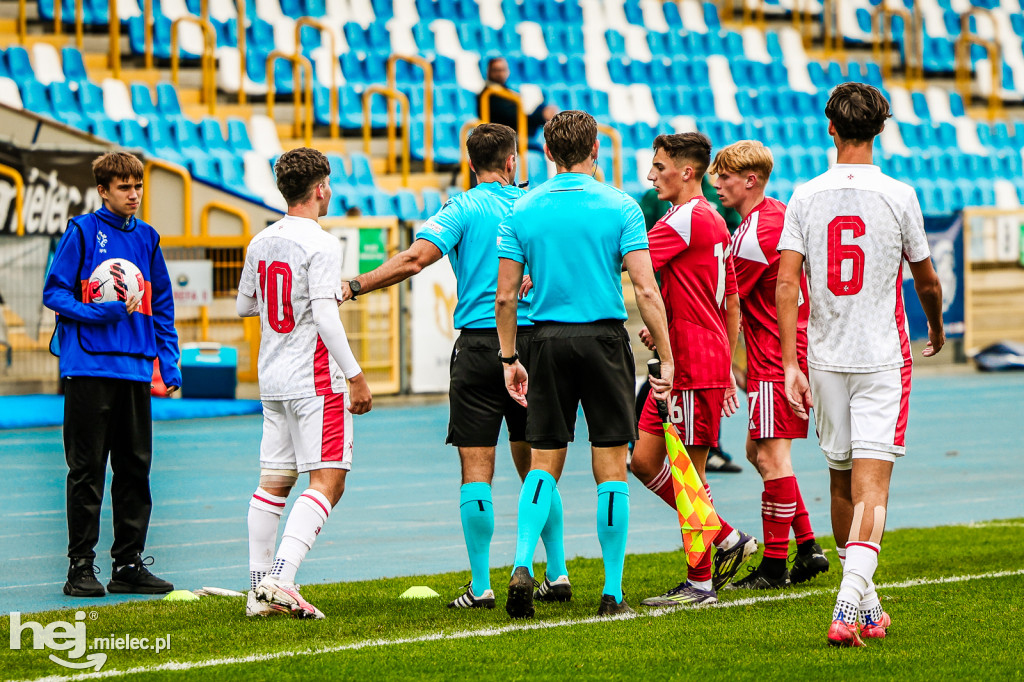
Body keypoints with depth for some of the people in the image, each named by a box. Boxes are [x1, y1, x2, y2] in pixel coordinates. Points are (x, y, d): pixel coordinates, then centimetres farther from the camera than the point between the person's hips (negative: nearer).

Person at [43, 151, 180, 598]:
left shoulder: (146, 238, 13)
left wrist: (169, 363, 10)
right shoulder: (82, 232, -2)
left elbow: (161, 306, 17)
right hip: (88, 368, -5)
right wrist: (100, 313, -18)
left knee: (135, 467, 7)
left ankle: (129, 563, 14)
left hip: (135, 370, 5)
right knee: (87, 471, -2)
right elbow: (54, 293, -4)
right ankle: (81, 566, 3)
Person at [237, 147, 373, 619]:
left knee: (274, 482, 11)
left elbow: (244, 306, 22)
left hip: (272, 380, 8)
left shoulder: (260, 244, 10)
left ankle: (259, 589, 10)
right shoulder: (320, 245, -13)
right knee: (327, 481, -8)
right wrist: (356, 375, -17)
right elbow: (325, 317, -20)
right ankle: (281, 578, -21)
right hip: (316, 380, -8)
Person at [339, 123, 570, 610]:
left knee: (476, 470, -2)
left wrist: (354, 287, -11)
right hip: (530, 341, 4)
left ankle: (480, 587, -4)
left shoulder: (464, 208, -4)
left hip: (479, 345, -4)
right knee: (535, 467, 14)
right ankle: (557, 575, 15)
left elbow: (415, 258, -15)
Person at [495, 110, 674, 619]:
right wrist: (666, 357, -5)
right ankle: (612, 592, 4)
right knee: (611, 470, 3)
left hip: (548, 340, 2)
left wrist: (509, 359, 11)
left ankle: (523, 565, -9)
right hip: (604, 338, -2)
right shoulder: (620, 207, -4)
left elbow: (505, 295, 2)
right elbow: (646, 291, -10)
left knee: (544, 464, 10)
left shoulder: (522, 210, 3)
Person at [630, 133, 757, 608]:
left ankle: (701, 582, 4)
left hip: (694, 366, -10)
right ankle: (727, 539, 18)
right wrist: (727, 369, 24)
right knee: (644, 460, 11)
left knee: (687, 471, -3)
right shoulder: (714, 222, 18)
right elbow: (732, 305, 22)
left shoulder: (688, 218, -13)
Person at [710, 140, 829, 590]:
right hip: (795, 347, 10)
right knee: (758, 450, 15)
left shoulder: (756, 234, -17)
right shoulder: (779, 214, 14)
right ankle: (807, 548, 16)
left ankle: (774, 567, -5)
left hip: (776, 357, -10)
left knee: (771, 455, -8)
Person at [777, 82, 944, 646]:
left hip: (825, 360, 3)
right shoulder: (898, 196, -5)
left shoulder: (806, 197, 0)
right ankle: (849, 606, -24)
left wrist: (791, 364, -6)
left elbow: (786, 284, -7)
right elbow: (927, 282, 5)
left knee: (843, 483, 16)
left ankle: (866, 606, 27)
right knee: (870, 486, -8)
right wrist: (936, 329, 25)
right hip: (883, 357, -3)